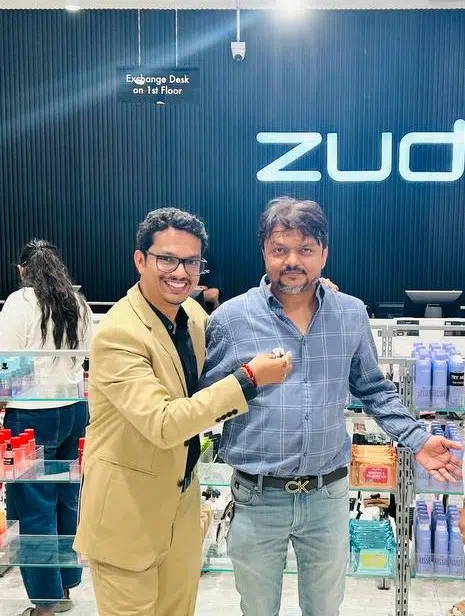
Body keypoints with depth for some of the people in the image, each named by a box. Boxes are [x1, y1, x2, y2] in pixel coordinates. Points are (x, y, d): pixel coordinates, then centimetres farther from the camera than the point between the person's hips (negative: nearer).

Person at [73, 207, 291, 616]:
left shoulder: (193, 314, -1)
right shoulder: (118, 334, -24)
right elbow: (163, 424, -30)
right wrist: (249, 378, -26)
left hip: (182, 503, 7)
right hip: (127, 514, -7)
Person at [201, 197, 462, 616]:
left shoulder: (352, 315, -1)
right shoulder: (231, 318, -9)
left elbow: (374, 390, 10)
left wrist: (416, 440, 3)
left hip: (329, 497, 2)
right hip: (257, 499, -1)